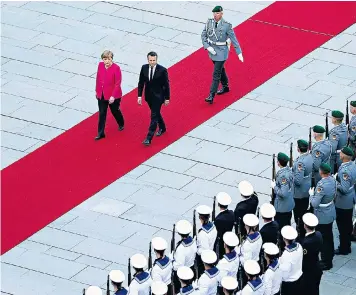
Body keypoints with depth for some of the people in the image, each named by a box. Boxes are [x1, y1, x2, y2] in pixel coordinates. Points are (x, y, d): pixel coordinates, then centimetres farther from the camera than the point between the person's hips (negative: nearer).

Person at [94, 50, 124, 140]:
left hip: (113, 96, -4)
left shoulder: (116, 68, -21)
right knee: (102, 114, 7)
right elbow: (98, 78, 6)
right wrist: (97, 91, 12)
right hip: (101, 95, 4)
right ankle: (101, 133, 15)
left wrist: (113, 96, -21)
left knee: (115, 111, 18)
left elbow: (117, 83, -18)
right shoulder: (100, 65, -6)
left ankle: (121, 124, 48)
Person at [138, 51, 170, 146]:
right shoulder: (144, 68, -7)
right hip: (148, 96, 5)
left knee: (154, 116, -5)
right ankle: (162, 128, 48)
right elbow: (141, 83, 1)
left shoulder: (162, 70, -19)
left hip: (158, 96, -5)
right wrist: (139, 96, -2)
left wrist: (167, 98, -5)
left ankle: (149, 138, -5)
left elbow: (166, 85, -10)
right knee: (156, 113, 23)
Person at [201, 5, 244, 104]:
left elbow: (233, 39, -14)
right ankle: (225, 87, 46)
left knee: (216, 74, -5)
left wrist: (239, 53, -12)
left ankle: (211, 96, -2)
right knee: (220, 69, 25)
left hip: (221, 52, -5)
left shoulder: (227, 25, -21)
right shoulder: (209, 22, -8)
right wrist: (208, 47, -16)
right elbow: (203, 35, -2)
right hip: (212, 50, 6)